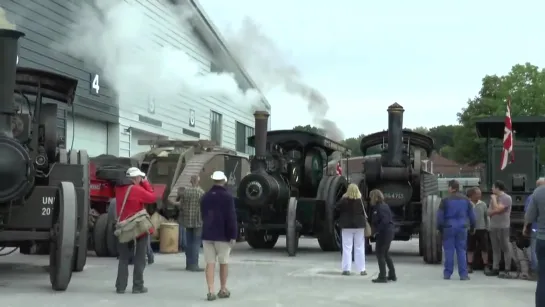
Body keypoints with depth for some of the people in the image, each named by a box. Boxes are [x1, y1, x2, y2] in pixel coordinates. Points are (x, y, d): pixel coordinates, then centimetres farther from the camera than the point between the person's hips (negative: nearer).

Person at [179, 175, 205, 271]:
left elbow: (181, 206, 7)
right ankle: (194, 265, -3)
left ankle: (189, 264, 19)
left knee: (189, 243, 13)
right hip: (198, 222, -5)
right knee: (196, 243, -1)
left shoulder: (185, 191, 3)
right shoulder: (201, 192, -11)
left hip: (187, 221, 5)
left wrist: (183, 218, 17)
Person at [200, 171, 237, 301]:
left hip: (207, 234, 4)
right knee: (223, 263, 8)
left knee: (210, 263, 1)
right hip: (222, 235, -4)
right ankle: (223, 290, 17)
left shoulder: (205, 197, 9)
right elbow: (231, 218, -14)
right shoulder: (227, 197, -10)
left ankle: (211, 291, -6)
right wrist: (233, 235, -12)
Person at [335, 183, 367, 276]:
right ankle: (362, 269, 10)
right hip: (359, 226, 1)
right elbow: (364, 213, -2)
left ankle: (346, 269, 0)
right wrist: (365, 221, 10)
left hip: (346, 226, -1)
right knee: (360, 248, 9)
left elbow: (337, 209, 0)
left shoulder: (344, 200, -11)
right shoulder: (360, 201, -7)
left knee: (347, 248, 3)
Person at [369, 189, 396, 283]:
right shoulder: (385, 206, 13)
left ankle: (382, 276, -2)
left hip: (384, 233, -10)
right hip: (390, 231, 10)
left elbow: (384, 221, -27)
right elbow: (391, 217, 18)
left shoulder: (379, 208, -17)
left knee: (380, 253, -3)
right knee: (385, 253, 19)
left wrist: (377, 231, -21)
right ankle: (392, 275, 24)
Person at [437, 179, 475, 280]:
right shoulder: (466, 200, 7)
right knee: (461, 251, 5)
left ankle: (447, 273, 4)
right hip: (462, 228, 3)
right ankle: (463, 274, 0)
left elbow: (440, 215, -5)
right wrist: (472, 228, 19)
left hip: (449, 228, -3)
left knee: (449, 250, 2)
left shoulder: (445, 200, -5)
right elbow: (472, 215, 9)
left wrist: (440, 228, 5)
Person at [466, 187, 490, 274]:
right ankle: (469, 266, 15)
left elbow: (487, 217, 9)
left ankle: (486, 266, 11)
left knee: (484, 248, 3)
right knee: (470, 249, 6)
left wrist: (487, 228, 5)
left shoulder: (483, 204, 4)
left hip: (482, 229, 1)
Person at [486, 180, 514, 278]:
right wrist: (495, 211, -7)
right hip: (493, 227, 8)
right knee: (495, 249, 10)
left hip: (503, 227, -8)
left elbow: (497, 209, -18)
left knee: (506, 248, -5)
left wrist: (494, 199, -4)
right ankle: (495, 269, 14)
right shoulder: (494, 198, 17)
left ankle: (507, 271, -5)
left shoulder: (507, 198, -7)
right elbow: (489, 212, 12)